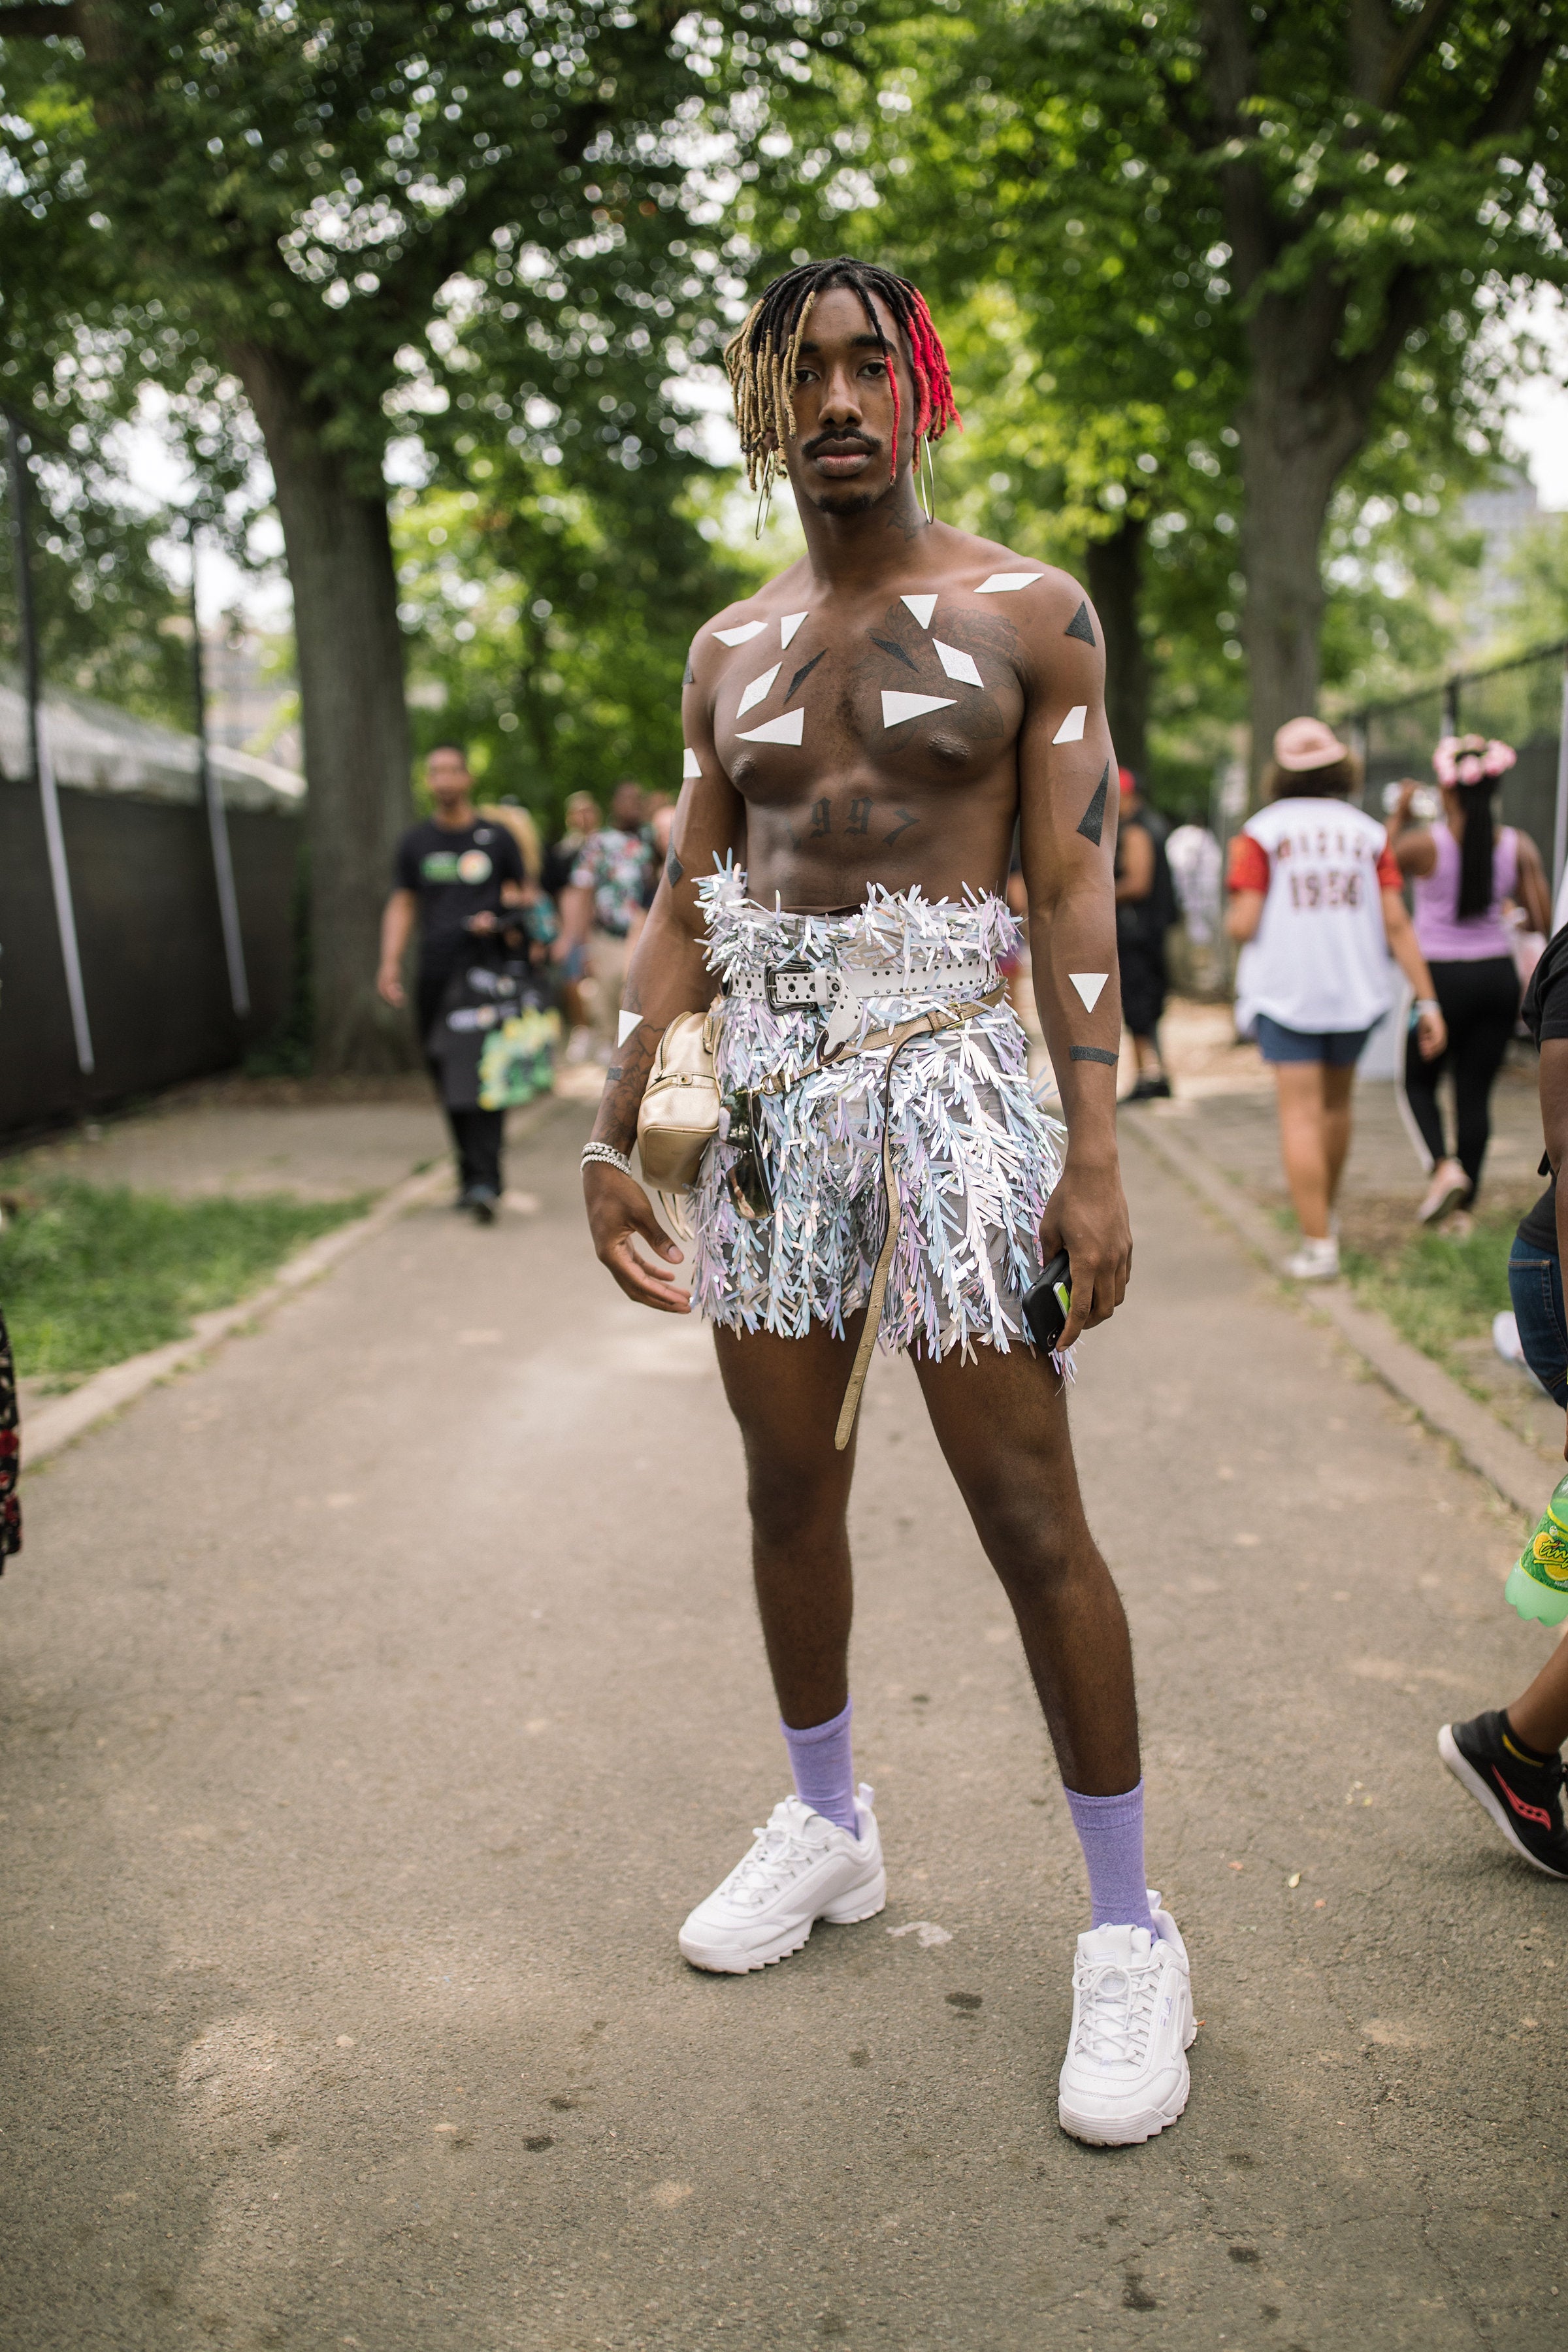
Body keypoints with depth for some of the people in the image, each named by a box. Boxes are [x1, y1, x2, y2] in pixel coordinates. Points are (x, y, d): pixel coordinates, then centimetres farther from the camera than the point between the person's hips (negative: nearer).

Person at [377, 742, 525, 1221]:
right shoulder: (416, 842, 13)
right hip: (435, 975, 3)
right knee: (448, 1079, 3)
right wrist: (390, 962, 0)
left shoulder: (496, 837, 8)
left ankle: (485, 1180, -18)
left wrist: (500, 919, -8)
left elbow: (520, 896, 14)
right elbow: (401, 905, 13)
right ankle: (470, 1173, 13)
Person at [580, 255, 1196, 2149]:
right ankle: (828, 1828, 32)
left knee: (1026, 1511, -4)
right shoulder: (728, 653, 13)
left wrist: (1095, 1154, -11)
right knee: (790, 1489, 12)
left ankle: (1129, 1928, 10)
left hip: (942, 1079, -4)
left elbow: (1073, 891, -3)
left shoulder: (1028, 616, 1)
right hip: (767, 1100, 5)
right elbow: (684, 912, 13)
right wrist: (611, 1137, 7)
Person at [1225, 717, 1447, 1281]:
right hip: (1355, 992, 3)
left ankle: (1318, 1246, -7)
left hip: (1286, 995, -3)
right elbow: (1396, 923, -2)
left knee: (1301, 1116, -2)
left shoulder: (1261, 833, -5)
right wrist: (1428, 1003, -1)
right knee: (1336, 1103, 22)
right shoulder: (1368, 833, 3)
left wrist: (1232, 912, 14)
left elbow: (1243, 924, -10)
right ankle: (1325, 1212, 38)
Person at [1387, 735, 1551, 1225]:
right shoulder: (1519, 846, -4)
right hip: (1498, 975, 3)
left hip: (1442, 978, -3)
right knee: (1476, 1092, 10)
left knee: (1419, 1082, 16)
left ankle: (1445, 1166, -8)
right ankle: (1463, 1207, 13)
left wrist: (1398, 814, 10)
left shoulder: (1423, 843, -14)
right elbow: (1542, 922, -3)